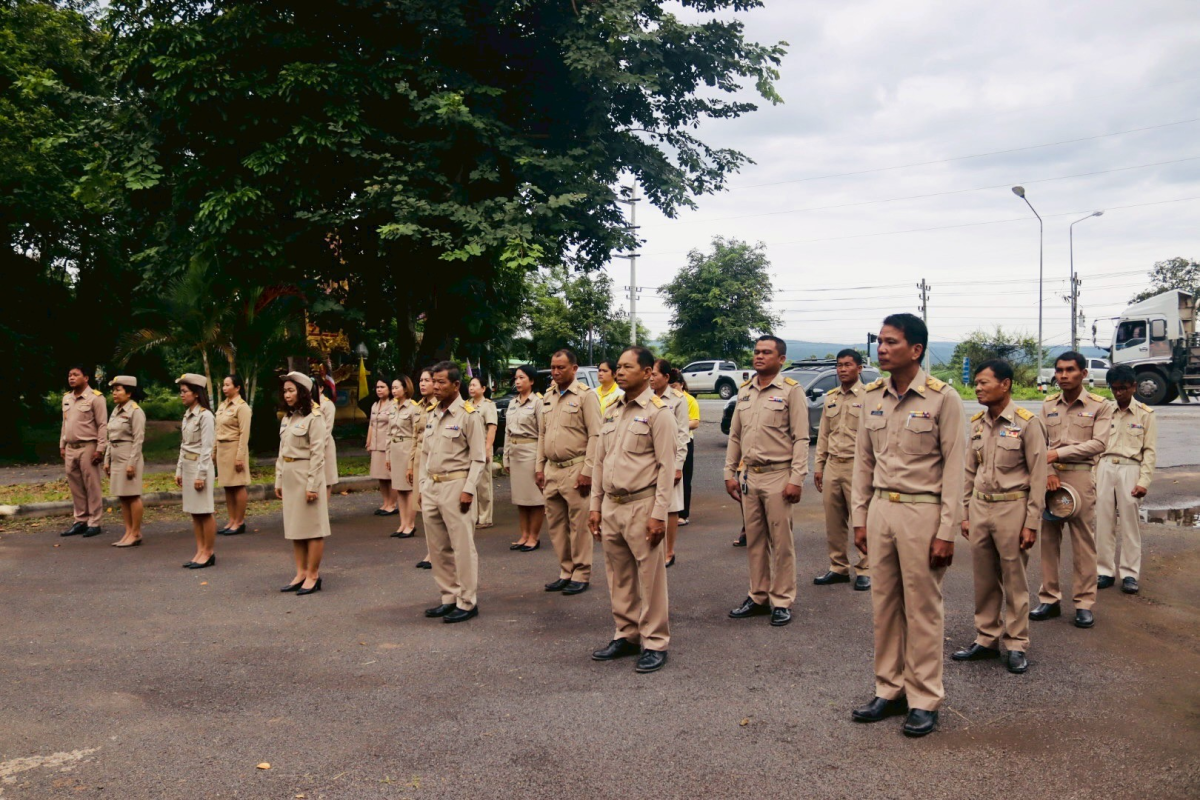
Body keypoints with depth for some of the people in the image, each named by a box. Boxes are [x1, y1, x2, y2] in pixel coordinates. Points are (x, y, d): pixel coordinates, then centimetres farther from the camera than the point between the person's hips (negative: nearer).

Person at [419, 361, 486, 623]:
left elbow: (478, 458, -9)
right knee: (438, 547, 12)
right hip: (431, 486, 7)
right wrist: (423, 486, 14)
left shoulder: (468, 415, -8)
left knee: (463, 546, -3)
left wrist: (468, 490, -15)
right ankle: (449, 597, 23)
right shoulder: (431, 415, 13)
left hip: (455, 486, -7)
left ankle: (467, 603, 6)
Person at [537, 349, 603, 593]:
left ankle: (581, 575, 10)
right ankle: (565, 572, 22)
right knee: (556, 524, 11)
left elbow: (595, 435, -11)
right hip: (552, 469, 7)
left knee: (579, 524, -1)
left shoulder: (585, 395, -7)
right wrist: (540, 468, 13)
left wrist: (587, 471, -15)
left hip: (575, 469, -7)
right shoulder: (548, 396, 14)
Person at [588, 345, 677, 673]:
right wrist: (595, 506, 12)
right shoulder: (611, 411, 13)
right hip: (611, 506, 7)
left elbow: (667, 466, -11)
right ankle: (626, 636, 27)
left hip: (641, 505, -7)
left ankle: (654, 643, 12)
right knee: (619, 578, 14)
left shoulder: (657, 412, -7)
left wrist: (659, 514, -16)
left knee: (650, 578, 1)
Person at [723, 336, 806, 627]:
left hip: (777, 476, -5)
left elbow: (801, 439, -9)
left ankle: (782, 602, 11)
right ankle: (758, 597, 22)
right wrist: (730, 473, 11)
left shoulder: (791, 390, -5)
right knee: (754, 541, 12)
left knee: (782, 542, 1)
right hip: (749, 476, 6)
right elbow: (734, 436, 16)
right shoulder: (744, 391, 12)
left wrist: (796, 479, -15)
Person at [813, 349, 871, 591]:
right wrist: (818, 466, 12)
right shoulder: (830, 399, 14)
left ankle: (864, 570, 10)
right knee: (834, 521, 9)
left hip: (857, 466, -5)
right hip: (832, 465, 6)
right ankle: (838, 568, 20)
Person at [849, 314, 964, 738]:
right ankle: (889, 690, 25)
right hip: (880, 510, 5)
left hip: (922, 512, -5)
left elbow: (953, 466, -8)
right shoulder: (872, 396, 6)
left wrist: (947, 531, -11)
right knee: (884, 605, 12)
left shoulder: (942, 398, -8)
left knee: (922, 609, 4)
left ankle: (924, 701, 17)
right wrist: (860, 519, 9)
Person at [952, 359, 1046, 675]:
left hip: (1012, 508, -5)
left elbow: (1038, 475, -7)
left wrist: (1031, 523, -9)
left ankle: (1016, 645, 16)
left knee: (1015, 581, 4)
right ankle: (986, 639, 23)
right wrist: (965, 514, 11)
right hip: (979, 507, 5)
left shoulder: (1027, 423, -8)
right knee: (984, 580, 11)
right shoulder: (976, 424, 7)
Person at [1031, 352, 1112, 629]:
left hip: (1080, 477, -3)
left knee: (1084, 543, 0)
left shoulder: (1099, 406, 1)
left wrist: (1058, 453, -16)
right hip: (1050, 477, 3)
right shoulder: (1047, 405, 10)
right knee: (1048, 540, 5)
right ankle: (1049, 599, 13)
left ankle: (1084, 603, 8)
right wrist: (1048, 471, -11)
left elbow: (1098, 444, -11)